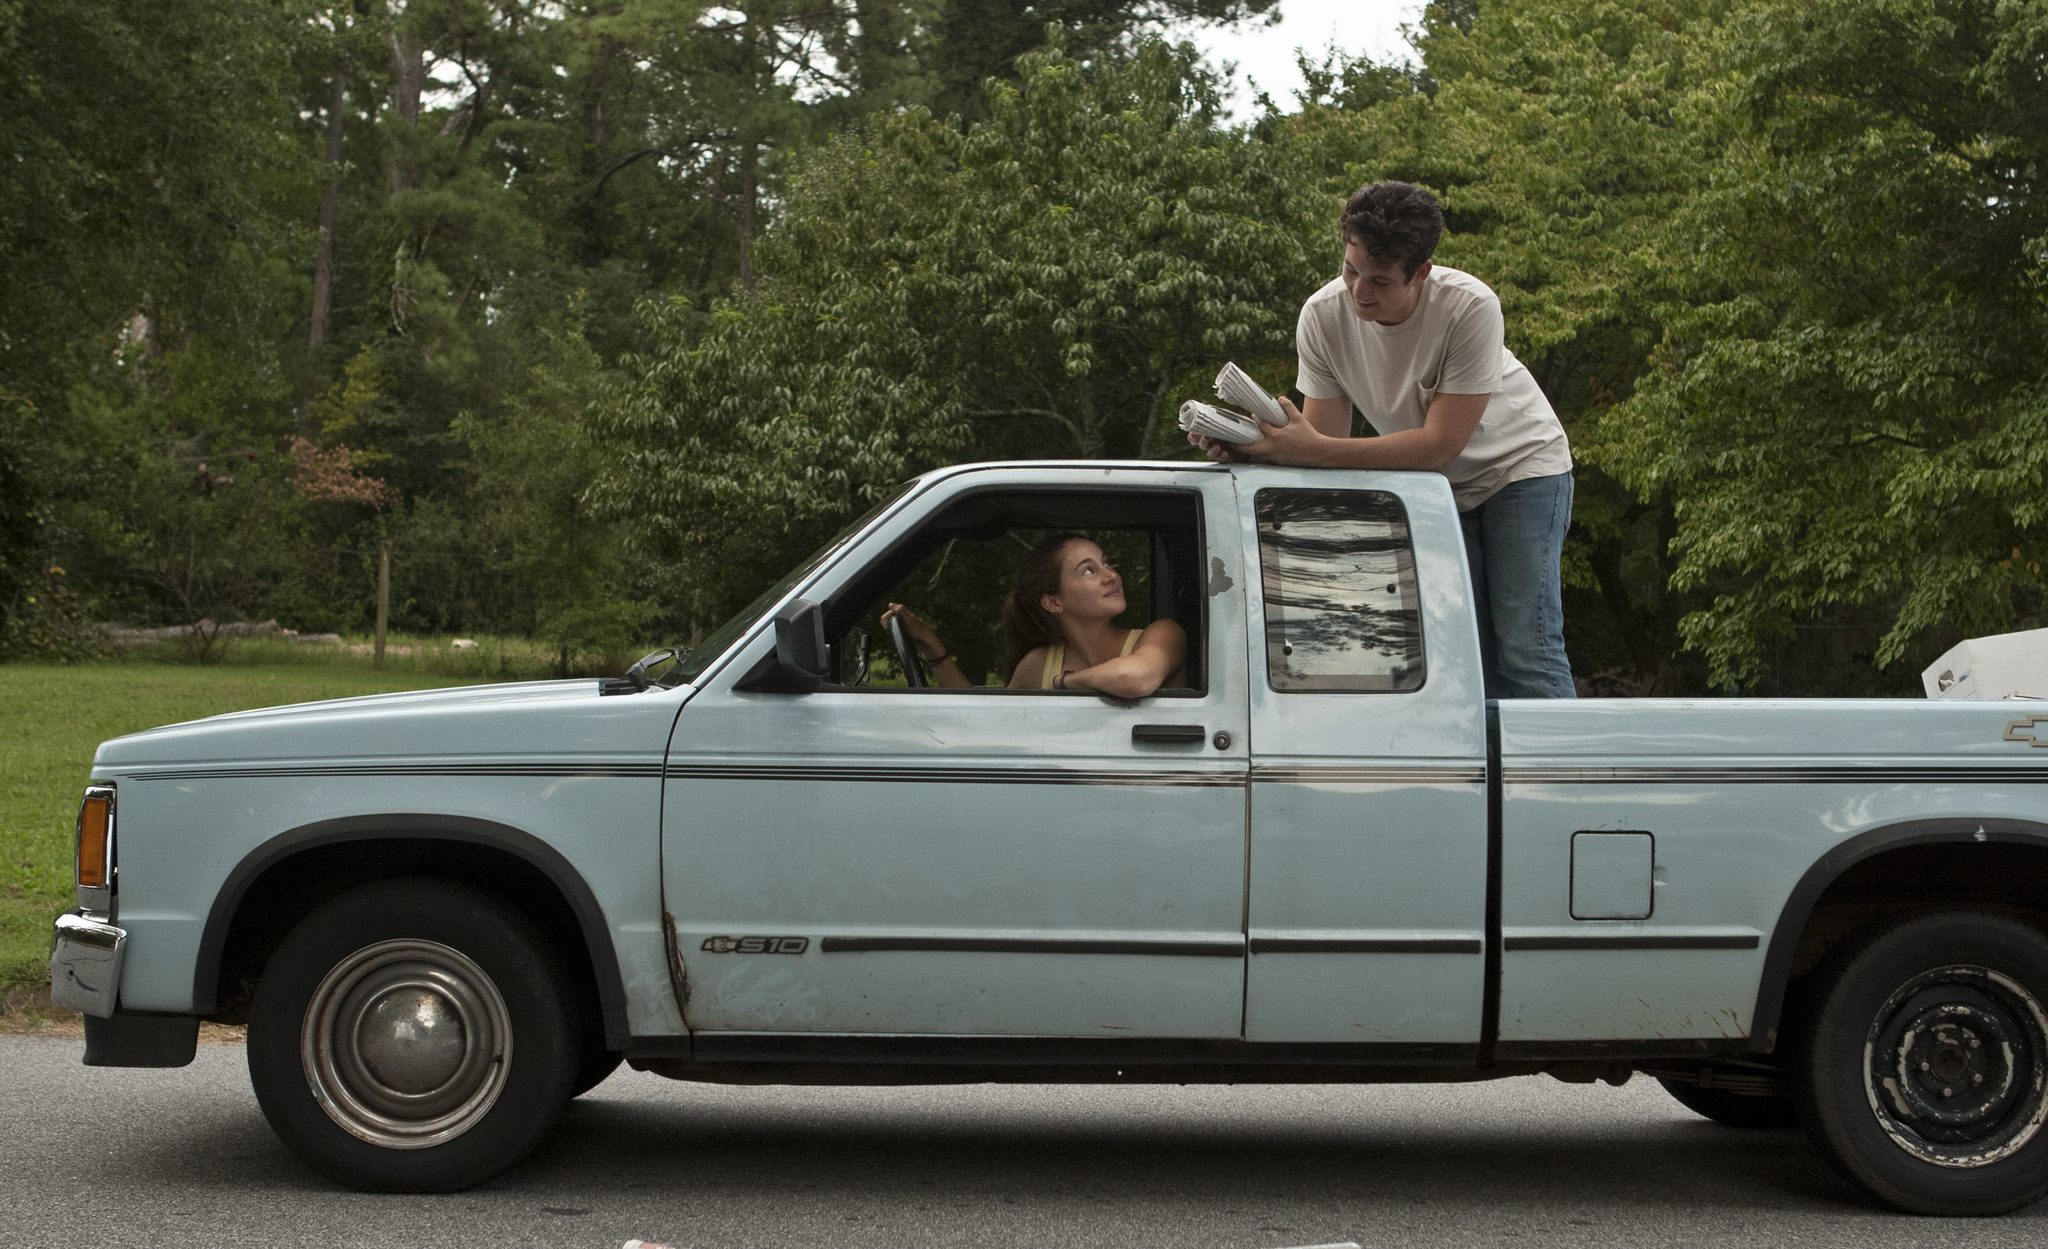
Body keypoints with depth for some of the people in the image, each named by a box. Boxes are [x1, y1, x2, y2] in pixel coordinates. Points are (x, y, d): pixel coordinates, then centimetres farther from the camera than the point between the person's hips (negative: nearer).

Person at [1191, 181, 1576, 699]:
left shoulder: (1470, 307, -32)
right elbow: (1324, 442, -14)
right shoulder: (1322, 315, -19)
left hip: (1520, 463, -4)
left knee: (1525, 653, -13)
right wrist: (1248, 447, -35)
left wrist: (1313, 450, -39)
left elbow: (1439, 445, -31)